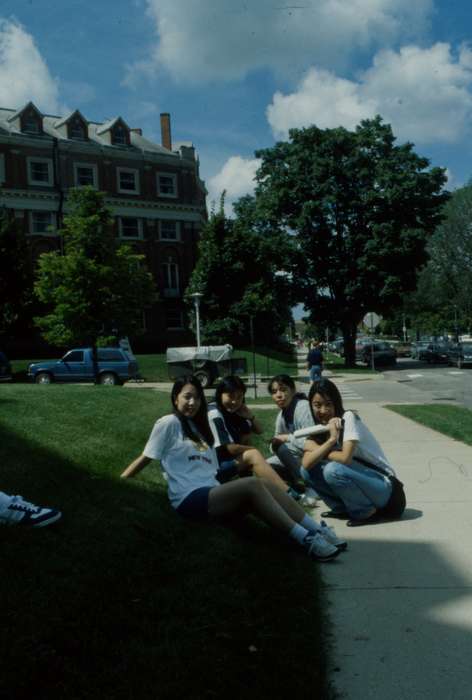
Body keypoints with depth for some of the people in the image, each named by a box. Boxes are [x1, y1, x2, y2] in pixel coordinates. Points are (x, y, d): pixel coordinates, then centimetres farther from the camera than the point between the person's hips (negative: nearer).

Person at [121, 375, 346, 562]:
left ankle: (318, 530, -18)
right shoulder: (168, 423, 3)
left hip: (211, 492, 7)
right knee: (253, 484, -26)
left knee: (266, 485, -16)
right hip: (190, 499, -7)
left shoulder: (199, 428, 26)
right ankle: (306, 539, -28)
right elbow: (145, 458, 3)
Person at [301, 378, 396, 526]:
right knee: (308, 471, -8)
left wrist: (319, 450, -12)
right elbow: (306, 464, -13)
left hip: (382, 486, -7)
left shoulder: (348, 418, -15)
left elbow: (345, 458, -28)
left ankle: (367, 511, -8)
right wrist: (331, 440, -23)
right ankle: (343, 509, 6)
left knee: (332, 469, -30)